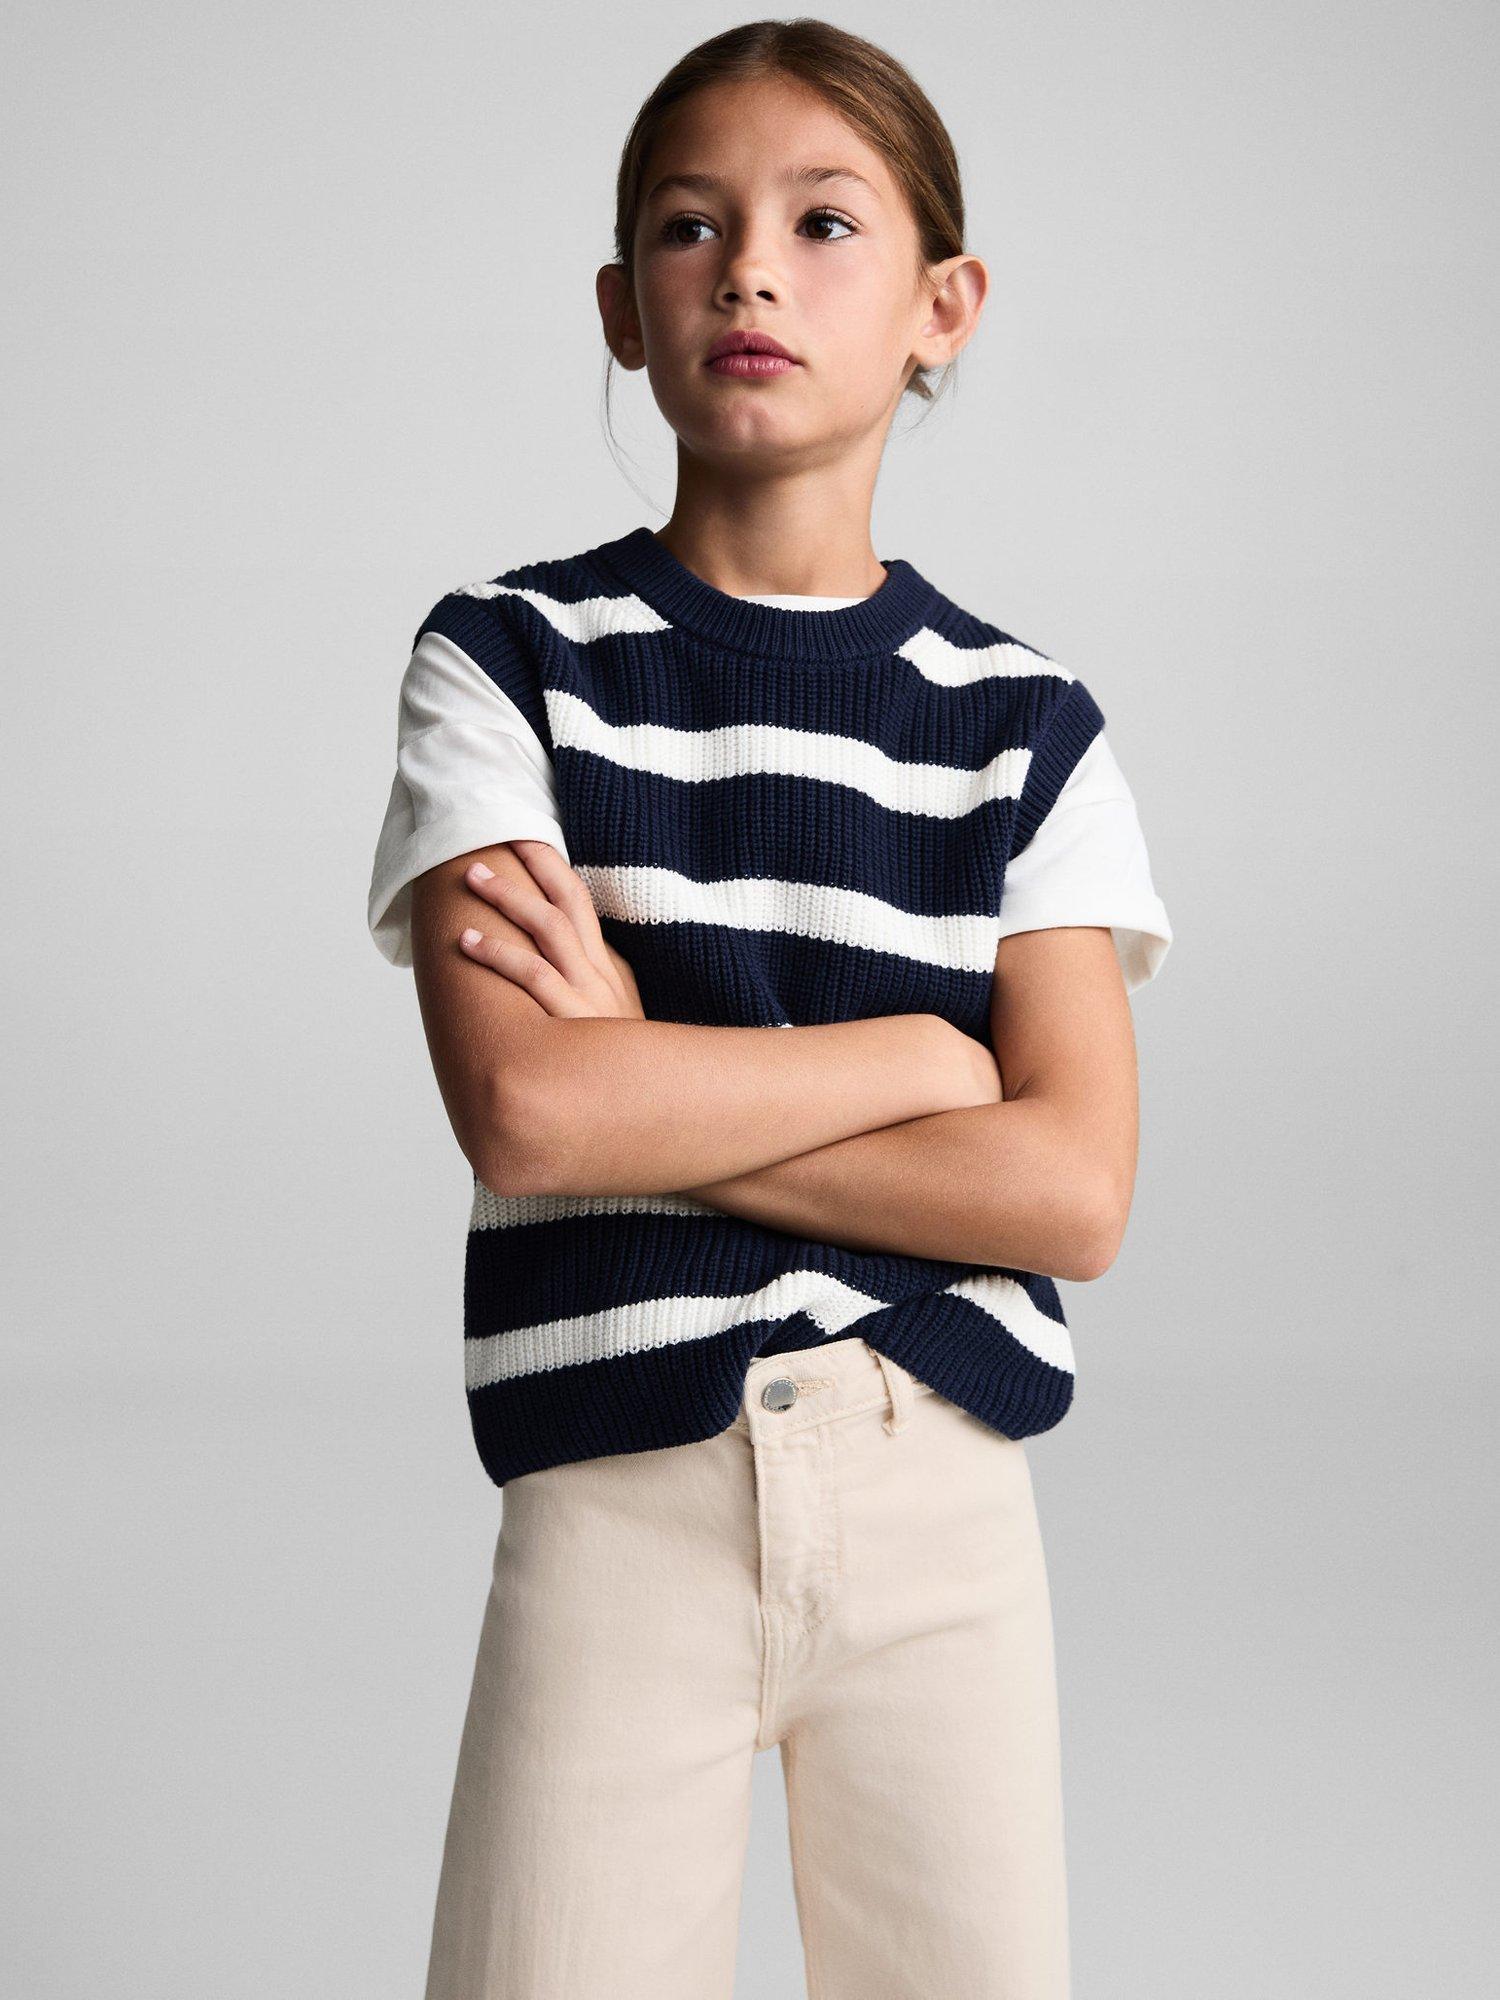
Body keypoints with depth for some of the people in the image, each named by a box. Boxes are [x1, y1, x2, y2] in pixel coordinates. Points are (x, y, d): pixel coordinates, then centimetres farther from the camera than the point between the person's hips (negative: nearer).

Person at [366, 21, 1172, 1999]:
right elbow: (525, 1112, -13)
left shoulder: (1025, 721, 5)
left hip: (942, 1495, 2)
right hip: (616, 1492, -1)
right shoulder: (508, 657, 0)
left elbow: (1073, 1187, -6)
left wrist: (645, 1084, -11)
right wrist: (923, 1049, -7)